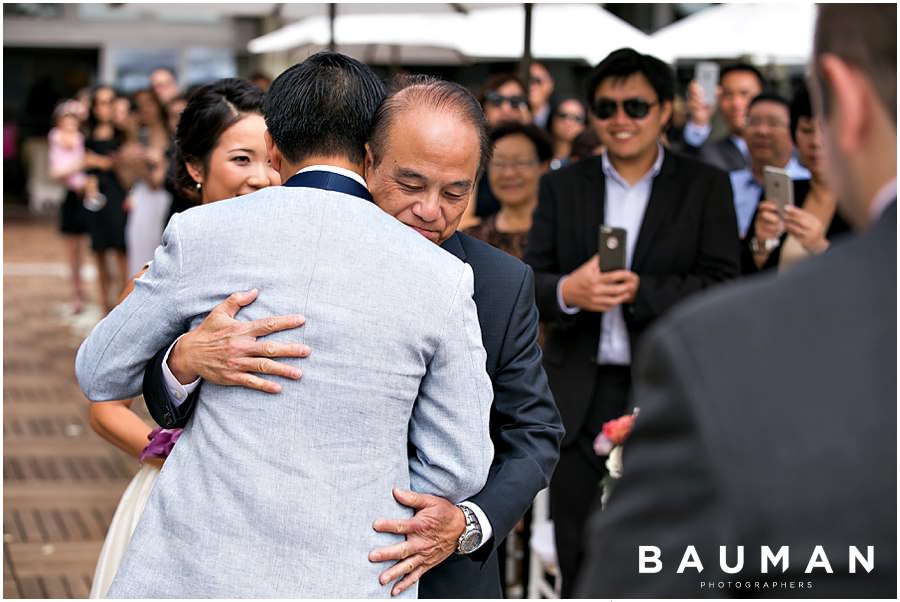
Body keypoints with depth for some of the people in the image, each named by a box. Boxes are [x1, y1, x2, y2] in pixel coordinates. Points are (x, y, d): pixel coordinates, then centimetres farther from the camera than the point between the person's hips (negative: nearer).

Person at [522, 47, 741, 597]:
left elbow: (722, 287, -7)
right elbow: (529, 283, 4)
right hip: (580, 399, 2)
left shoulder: (706, 186, 2)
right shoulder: (562, 186, 10)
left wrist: (638, 291, -20)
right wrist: (567, 291, -19)